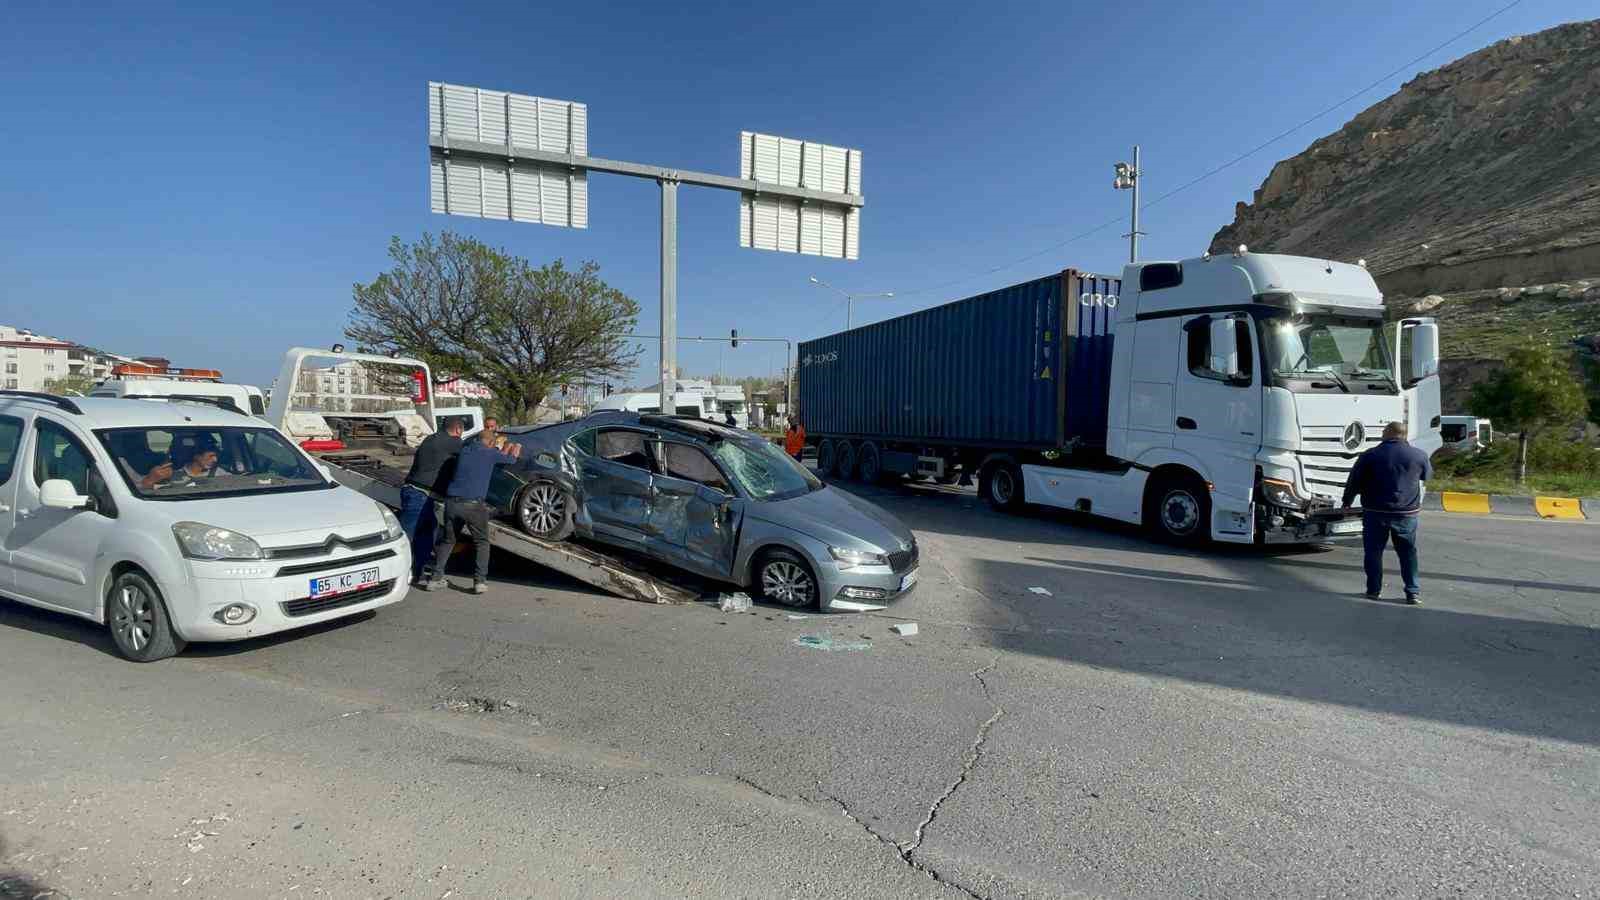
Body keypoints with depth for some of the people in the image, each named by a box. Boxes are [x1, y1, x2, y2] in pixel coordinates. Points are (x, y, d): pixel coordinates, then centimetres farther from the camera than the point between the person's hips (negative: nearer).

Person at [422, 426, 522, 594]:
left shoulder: (463, 451, 15)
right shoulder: (490, 453, 2)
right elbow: (510, 459, 19)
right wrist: (515, 451, 41)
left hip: (452, 503, 4)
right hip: (473, 504, -4)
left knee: (447, 541, 21)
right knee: (481, 542, 12)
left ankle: (435, 578, 19)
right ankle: (480, 581, 2)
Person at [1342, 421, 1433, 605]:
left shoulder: (1369, 456, -6)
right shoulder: (1418, 455, -1)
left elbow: (1354, 483, -2)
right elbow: (1428, 475, 19)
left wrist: (1347, 502, 12)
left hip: (1375, 513, -2)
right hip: (1406, 513, 2)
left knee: (1374, 551, 8)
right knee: (1408, 552, 14)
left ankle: (1373, 590, 12)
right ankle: (1413, 592, 13)